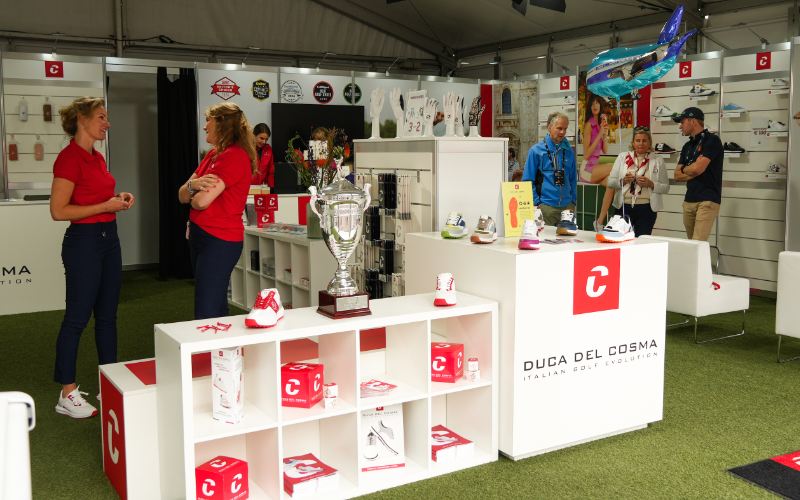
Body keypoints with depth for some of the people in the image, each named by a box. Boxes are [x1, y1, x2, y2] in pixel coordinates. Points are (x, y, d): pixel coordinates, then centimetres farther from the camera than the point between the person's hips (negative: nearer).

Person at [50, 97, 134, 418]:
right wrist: (107, 206, -18)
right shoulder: (69, 158, -14)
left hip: (108, 237, 9)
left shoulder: (96, 157, 12)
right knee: (77, 317, -2)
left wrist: (118, 198, 5)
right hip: (84, 240, -9)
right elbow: (58, 211, -18)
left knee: (107, 315, 13)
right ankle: (67, 395, 9)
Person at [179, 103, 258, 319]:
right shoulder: (212, 155, 16)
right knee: (218, 311, 14)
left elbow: (201, 201, -20)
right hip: (200, 236, 10)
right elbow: (183, 196, 12)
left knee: (206, 316, -12)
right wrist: (193, 185, -10)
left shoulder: (235, 156, -14)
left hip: (219, 240, -10)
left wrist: (199, 194, 3)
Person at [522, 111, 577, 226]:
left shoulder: (569, 151, 11)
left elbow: (573, 179, 18)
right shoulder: (536, 151, -1)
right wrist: (536, 204, -7)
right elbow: (528, 181, -1)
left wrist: (573, 201, 10)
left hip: (567, 207, 4)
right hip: (546, 207, -4)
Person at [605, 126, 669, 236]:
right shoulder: (622, 157, 11)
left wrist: (650, 184, -11)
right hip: (623, 208, 1)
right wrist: (623, 181, -11)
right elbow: (610, 182, 8)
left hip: (646, 210, -1)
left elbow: (666, 188, 6)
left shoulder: (658, 161, 8)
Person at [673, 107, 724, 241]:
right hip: (689, 200, 8)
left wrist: (684, 169, 5)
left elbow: (698, 168, -16)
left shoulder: (712, 140, -4)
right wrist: (692, 172, -4)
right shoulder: (687, 146, 20)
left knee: (698, 245, -17)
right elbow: (677, 176, 14)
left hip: (707, 200, -8)